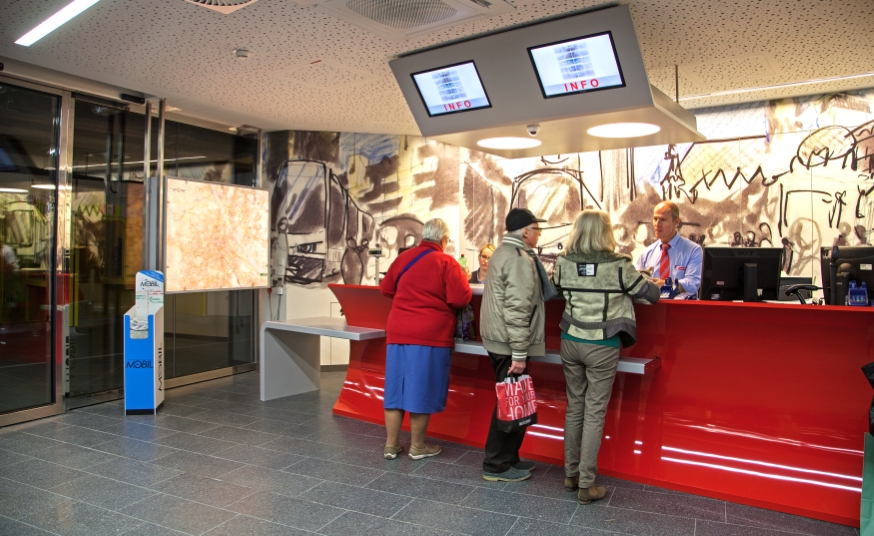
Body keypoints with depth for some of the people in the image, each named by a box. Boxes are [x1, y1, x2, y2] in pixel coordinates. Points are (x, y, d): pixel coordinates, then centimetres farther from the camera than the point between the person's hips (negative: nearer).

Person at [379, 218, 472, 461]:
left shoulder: (403, 257, 8)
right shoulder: (446, 262, -8)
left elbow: (386, 289, 18)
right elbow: (461, 299, -11)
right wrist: (458, 285, 8)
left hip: (398, 332, 5)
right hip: (431, 335, -5)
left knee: (396, 387, 11)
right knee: (422, 389, 5)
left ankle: (391, 444, 18)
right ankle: (417, 446, 16)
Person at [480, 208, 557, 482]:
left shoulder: (501, 253, 15)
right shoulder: (520, 259, -17)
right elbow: (517, 308, -24)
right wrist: (519, 353, -23)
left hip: (496, 339, 10)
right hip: (509, 343, -10)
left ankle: (508, 457, 28)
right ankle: (496, 466, 10)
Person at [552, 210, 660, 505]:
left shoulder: (563, 263, -4)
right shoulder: (618, 265, -13)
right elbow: (652, 294, -2)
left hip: (570, 342, 4)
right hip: (602, 346, -4)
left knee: (574, 407, 17)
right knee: (595, 413, 4)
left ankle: (571, 474, 28)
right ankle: (586, 485, 11)